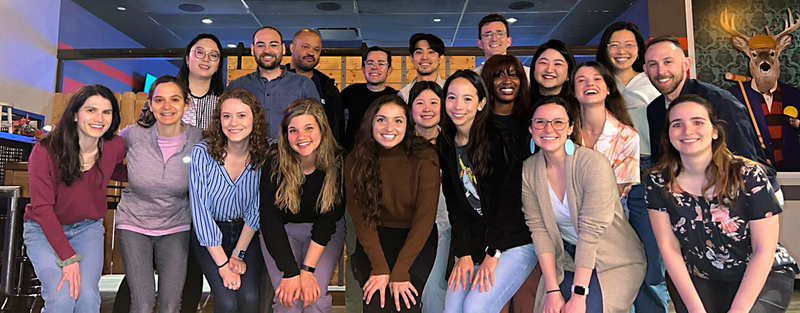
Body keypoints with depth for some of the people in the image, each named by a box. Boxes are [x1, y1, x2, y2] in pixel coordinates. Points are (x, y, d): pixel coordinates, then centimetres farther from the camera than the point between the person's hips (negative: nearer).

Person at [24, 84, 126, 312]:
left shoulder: (115, 146, -12)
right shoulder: (46, 151, -21)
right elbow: (42, 208, -19)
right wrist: (68, 258, -25)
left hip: (88, 227, 3)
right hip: (44, 229, -2)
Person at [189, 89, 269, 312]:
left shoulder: (263, 156, -13)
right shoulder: (202, 153, -19)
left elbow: (255, 209, -4)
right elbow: (200, 209, -17)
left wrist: (239, 254, -8)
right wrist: (223, 264, -18)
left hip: (246, 233, 1)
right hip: (209, 236, -1)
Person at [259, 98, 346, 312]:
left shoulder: (338, 163, -19)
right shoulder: (275, 162, -21)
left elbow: (328, 221, -16)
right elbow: (270, 220, -21)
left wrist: (307, 270, -22)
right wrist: (290, 273, -26)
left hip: (325, 233, 0)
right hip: (281, 232, 0)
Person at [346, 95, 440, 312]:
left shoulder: (425, 158, -14)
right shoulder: (356, 160, -8)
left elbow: (424, 218, -14)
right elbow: (360, 217, -8)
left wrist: (400, 272, -19)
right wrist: (380, 268, -18)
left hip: (417, 239, -1)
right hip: (375, 238, 1)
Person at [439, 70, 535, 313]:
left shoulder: (501, 140, -13)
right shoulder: (446, 146, 5)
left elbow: (509, 200, -14)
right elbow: (454, 204, 4)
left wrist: (493, 254, -15)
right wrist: (463, 254, -4)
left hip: (514, 244, -5)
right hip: (474, 245, 5)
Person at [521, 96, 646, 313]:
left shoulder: (594, 164, -20)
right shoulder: (528, 170, -6)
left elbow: (591, 231, -22)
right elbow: (539, 230, -8)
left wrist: (578, 294, -23)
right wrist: (553, 291, -15)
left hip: (614, 261, -3)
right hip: (567, 260, 3)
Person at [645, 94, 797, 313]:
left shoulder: (749, 176, -15)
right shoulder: (658, 182, -10)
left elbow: (764, 249, -13)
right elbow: (669, 248, -8)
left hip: (764, 276, -1)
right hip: (700, 281, 2)